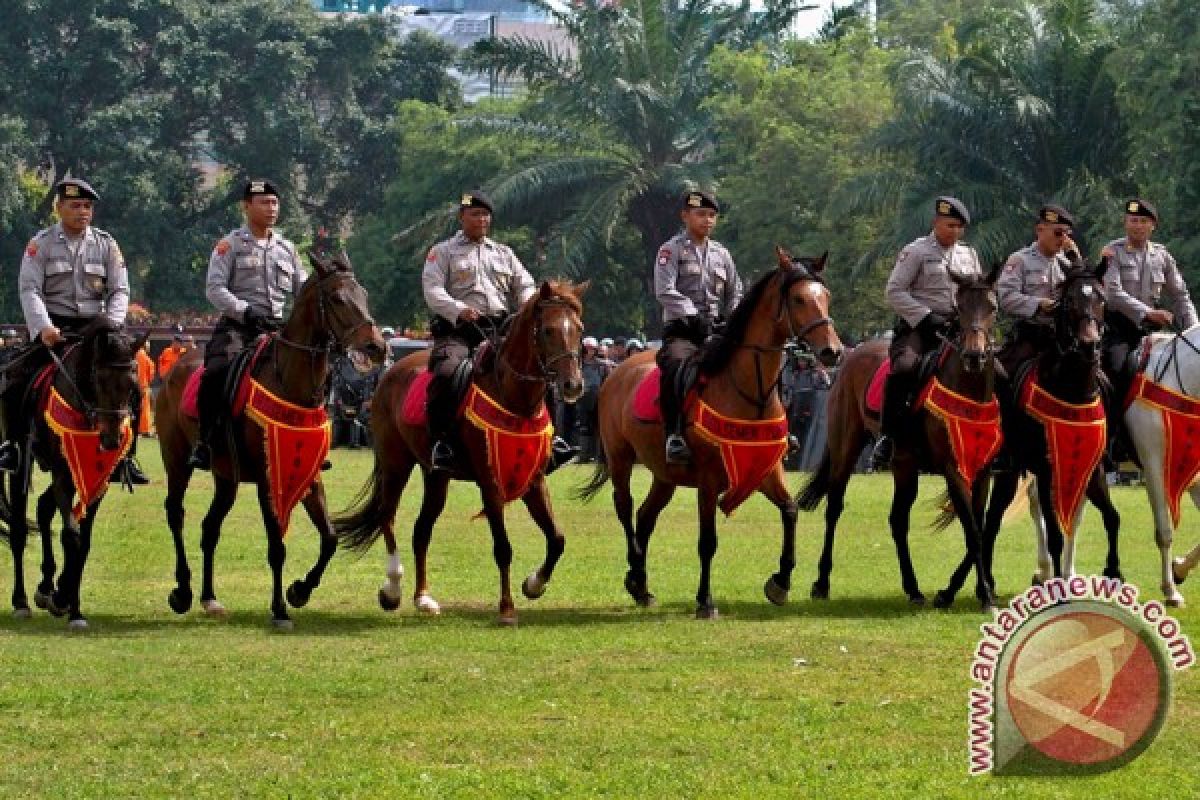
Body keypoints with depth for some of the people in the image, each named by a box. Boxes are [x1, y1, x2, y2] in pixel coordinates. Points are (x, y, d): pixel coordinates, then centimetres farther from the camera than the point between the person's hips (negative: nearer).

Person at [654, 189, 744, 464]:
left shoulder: (721, 254, 18)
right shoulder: (672, 250, 2)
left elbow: (735, 295, 23)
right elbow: (665, 291, -11)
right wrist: (693, 316, -22)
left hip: (716, 331, 6)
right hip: (681, 330, -6)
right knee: (676, 364, -36)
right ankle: (674, 436, -38)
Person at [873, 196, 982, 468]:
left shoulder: (969, 255, 18)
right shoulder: (916, 251, 1)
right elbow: (895, 292, -5)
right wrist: (925, 317, -15)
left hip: (959, 330, 5)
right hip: (918, 326, -5)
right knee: (904, 368, -32)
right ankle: (888, 436, -25)